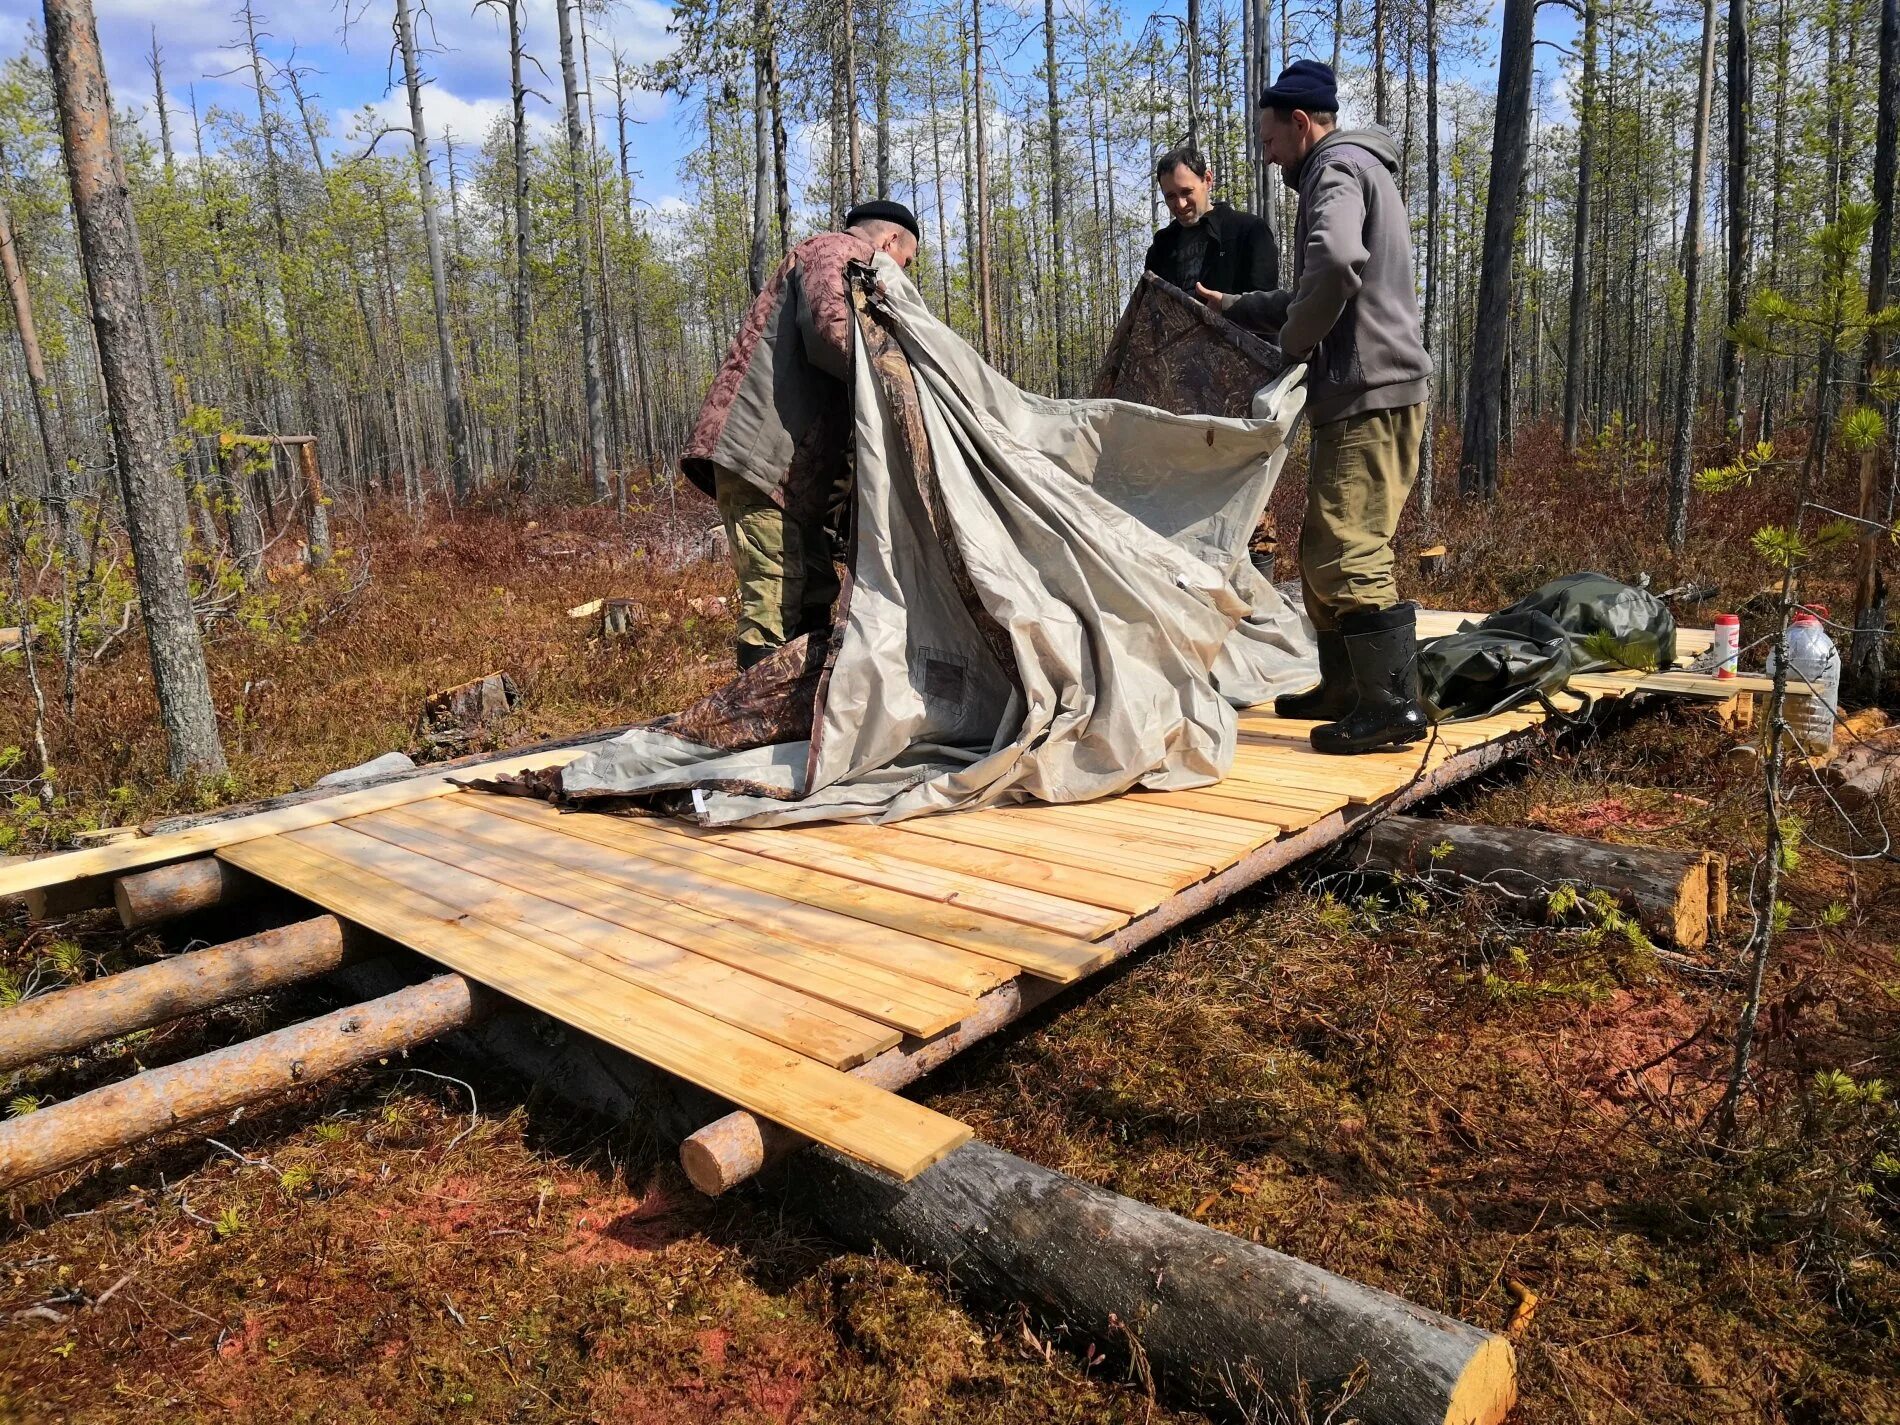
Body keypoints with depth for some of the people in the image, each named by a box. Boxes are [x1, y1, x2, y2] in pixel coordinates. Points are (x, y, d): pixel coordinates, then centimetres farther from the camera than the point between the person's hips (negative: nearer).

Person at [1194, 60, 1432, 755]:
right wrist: (1238, 307, 35)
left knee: (1350, 553, -13)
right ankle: (1344, 688, 20)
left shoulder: (1337, 167, -6)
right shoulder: (1353, 170, 27)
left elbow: (1335, 262, -28)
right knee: (1323, 549, 13)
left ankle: (1394, 703, -10)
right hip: (1360, 393, 11)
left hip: (1369, 395, -11)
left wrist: (1295, 341, -14)